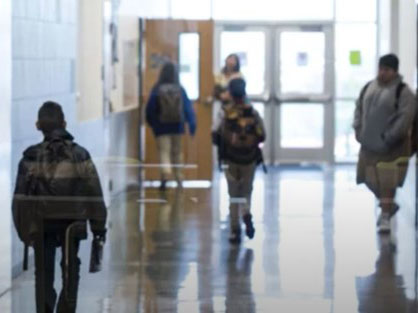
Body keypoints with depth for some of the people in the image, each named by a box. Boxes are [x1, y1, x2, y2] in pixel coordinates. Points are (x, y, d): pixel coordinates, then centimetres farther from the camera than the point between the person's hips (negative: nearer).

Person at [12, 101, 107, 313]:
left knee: (44, 275, 11)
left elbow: (21, 198, -7)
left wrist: (24, 230, 3)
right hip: (72, 224, 1)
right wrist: (99, 227, 4)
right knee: (70, 272, 15)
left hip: (41, 226, -1)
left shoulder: (31, 158, -7)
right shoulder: (80, 156, -4)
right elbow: (94, 195, -3)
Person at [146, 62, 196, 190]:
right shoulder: (180, 90, -5)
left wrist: (151, 122, 12)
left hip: (161, 127, -2)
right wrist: (192, 124, -3)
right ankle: (179, 177, 22)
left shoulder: (157, 90, -9)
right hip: (177, 126, 2)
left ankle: (165, 172, -29)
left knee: (164, 151, -3)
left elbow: (150, 109, -3)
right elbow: (188, 107, -6)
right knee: (177, 151, 17)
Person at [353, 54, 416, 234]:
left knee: (387, 182, -6)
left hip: (392, 147, -6)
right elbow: (359, 108, 18)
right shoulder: (369, 88, 9)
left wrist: (390, 138, -20)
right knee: (370, 179, 13)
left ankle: (385, 216, 4)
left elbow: (405, 117, -17)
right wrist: (358, 129, 5)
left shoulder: (403, 92, -11)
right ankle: (389, 205, 35)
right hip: (369, 145, 7)